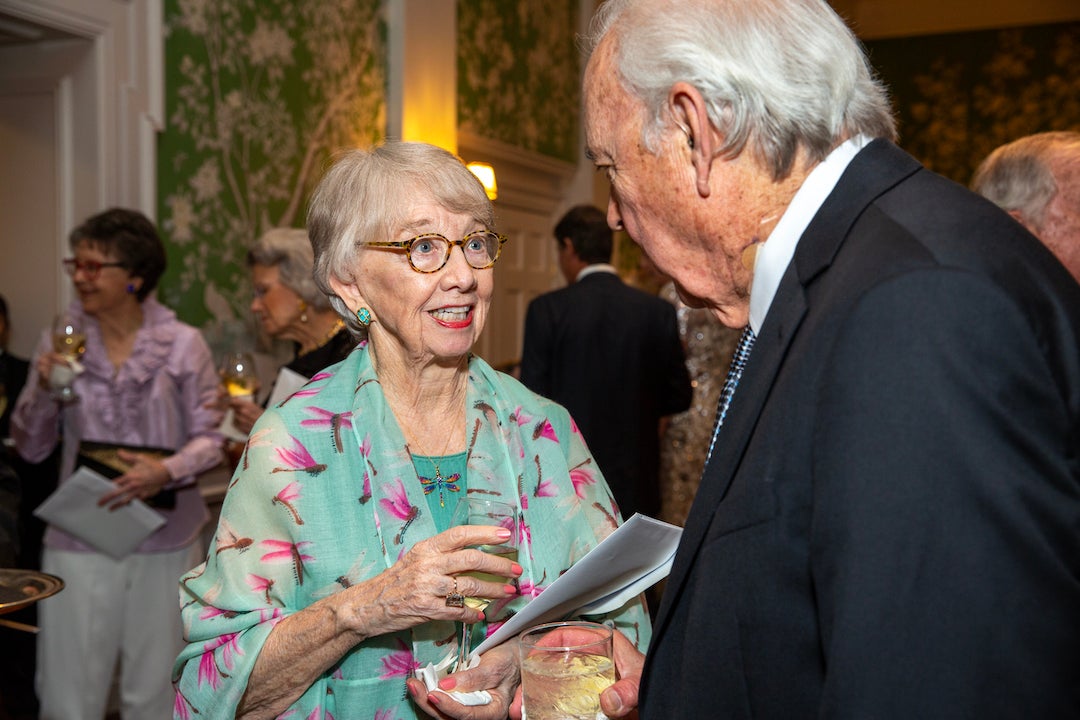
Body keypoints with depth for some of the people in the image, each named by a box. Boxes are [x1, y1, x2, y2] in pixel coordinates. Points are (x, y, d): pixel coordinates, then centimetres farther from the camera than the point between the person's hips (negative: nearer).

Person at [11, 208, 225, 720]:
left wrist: (166, 471, -20)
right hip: (79, 541, 1)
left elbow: (209, 439, -1)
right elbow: (30, 448, 6)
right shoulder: (61, 342, 2)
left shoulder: (182, 344, -3)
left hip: (165, 541, -1)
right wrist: (44, 389, -12)